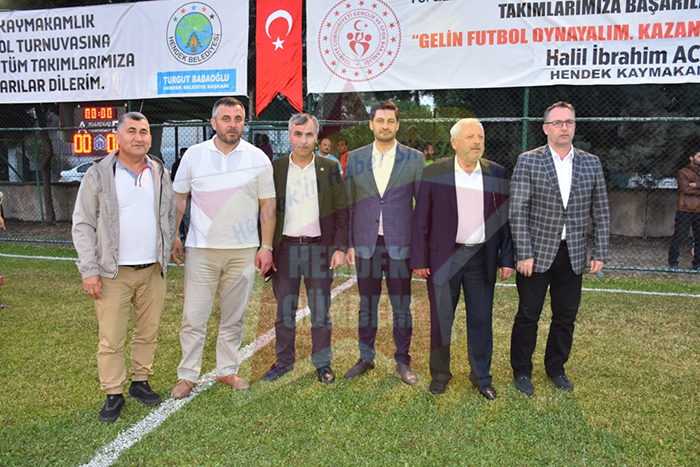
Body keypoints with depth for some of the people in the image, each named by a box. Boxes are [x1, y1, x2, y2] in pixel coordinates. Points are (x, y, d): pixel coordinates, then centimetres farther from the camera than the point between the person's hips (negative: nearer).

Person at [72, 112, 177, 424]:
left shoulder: (161, 173, 8)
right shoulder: (99, 174, -2)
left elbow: (170, 217, 16)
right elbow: (83, 225, -2)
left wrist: (165, 257, 10)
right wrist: (90, 270, -8)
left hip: (153, 270, 3)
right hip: (113, 272, -3)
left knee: (148, 332, 12)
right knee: (111, 339, 1)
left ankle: (140, 381, 28)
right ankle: (113, 394, 16)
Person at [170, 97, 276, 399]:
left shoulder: (258, 158, 2)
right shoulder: (194, 155, 2)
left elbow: (267, 204, 4)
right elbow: (179, 197, 10)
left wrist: (266, 246, 0)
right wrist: (173, 237, 3)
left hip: (244, 250, 1)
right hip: (201, 249, 0)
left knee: (234, 317, 12)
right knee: (194, 317, 1)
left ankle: (227, 370, 27)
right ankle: (187, 375, 17)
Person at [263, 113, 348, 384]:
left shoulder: (330, 168, 3)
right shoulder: (275, 169, 4)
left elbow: (341, 211, 3)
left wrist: (340, 247, -5)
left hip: (319, 248, -1)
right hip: (285, 248, 1)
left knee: (320, 312, 8)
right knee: (284, 311, 10)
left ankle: (322, 363, 23)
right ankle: (284, 360, 27)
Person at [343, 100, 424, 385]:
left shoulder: (414, 159, 1)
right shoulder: (355, 158, 6)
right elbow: (348, 203, 7)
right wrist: (348, 243, 2)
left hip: (400, 244, -1)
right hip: (366, 244, 2)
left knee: (402, 308, 6)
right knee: (367, 305, 12)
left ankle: (403, 361, 22)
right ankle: (366, 358, 27)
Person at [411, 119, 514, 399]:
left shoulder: (496, 173, 5)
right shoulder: (434, 173, -3)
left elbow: (505, 218, 7)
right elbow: (421, 220, -2)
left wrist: (507, 259, 2)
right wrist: (419, 259, -6)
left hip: (482, 258, 2)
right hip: (444, 257, -2)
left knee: (481, 321, 11)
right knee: (440, 320, 8)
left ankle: (481, 377, 29)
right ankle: (440, 375, 27)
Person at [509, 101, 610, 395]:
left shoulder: (591, 163, 6)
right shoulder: (528, 162, -4)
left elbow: (600, 213, 9)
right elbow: (518, 211, -8)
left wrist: (600, 254, 4)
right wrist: (524, 254, -13)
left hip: (573, 255, 4)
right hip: (537, 253, -3)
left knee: (566, 316, 13)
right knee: (528, 316, 7)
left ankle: (556, 368, 33)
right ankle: (522, 371, 24)